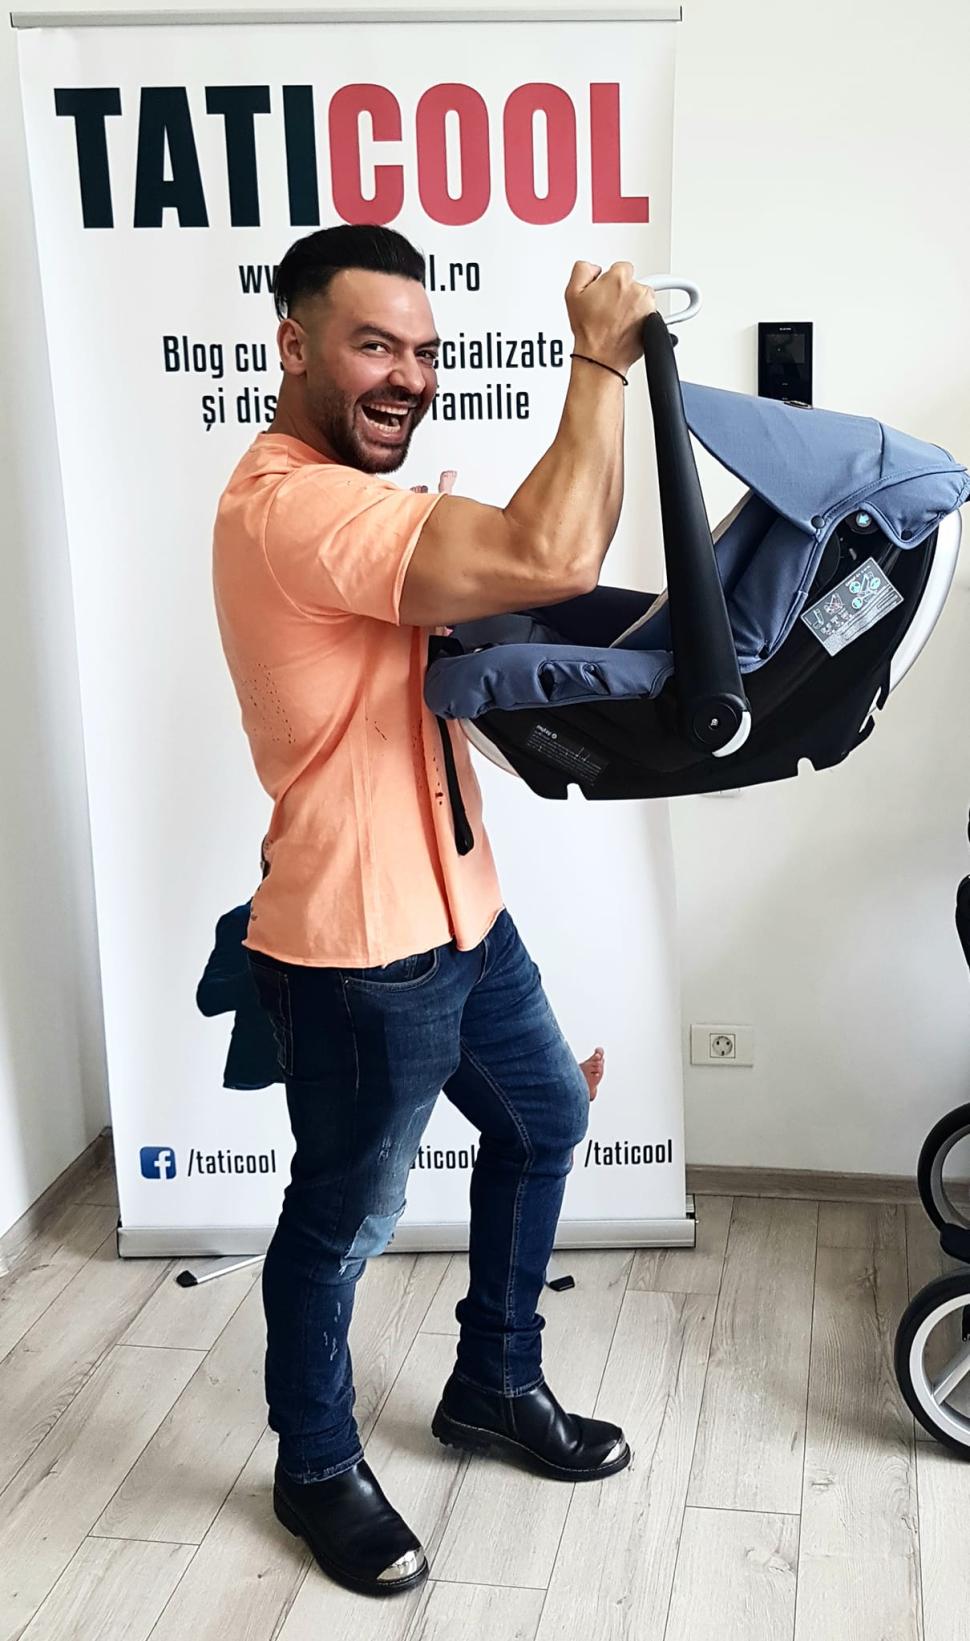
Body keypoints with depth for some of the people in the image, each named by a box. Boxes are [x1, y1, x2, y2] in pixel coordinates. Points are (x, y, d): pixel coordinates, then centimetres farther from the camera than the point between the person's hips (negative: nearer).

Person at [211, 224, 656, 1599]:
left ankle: (493, 1386, 44)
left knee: (546, 1121, 24)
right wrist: (602, 360, -22)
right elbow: (553, 560, -34)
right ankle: (317, 1471, 35)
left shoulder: (353, 498, 12)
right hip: (358, 950, -10)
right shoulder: (290, 504, -24)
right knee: (342, 1222, 9)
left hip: (458, 912, 10)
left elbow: (478, 608, 23)